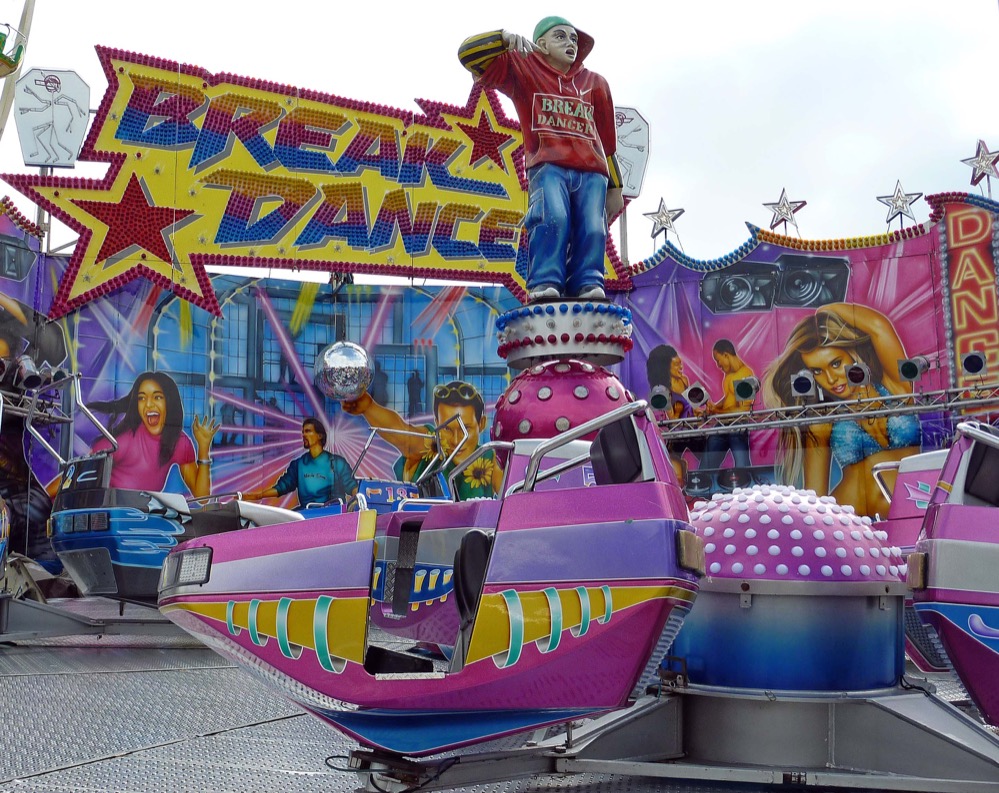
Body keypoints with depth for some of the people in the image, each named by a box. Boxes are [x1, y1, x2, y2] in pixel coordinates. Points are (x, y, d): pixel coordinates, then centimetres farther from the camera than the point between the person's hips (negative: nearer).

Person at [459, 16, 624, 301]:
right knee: (553, 218, -29)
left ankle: (588, 286, -19)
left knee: (592, 228, -16)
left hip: (592, 173, 4)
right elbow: (468, 53, 9)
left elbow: (608, 140, 29)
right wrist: (506, 38, -7)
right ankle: (545, 285, -32)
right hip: (547, 165, -4)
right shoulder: (524, 68, 17)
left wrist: (614, 187, 25)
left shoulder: (595, 83, 27)